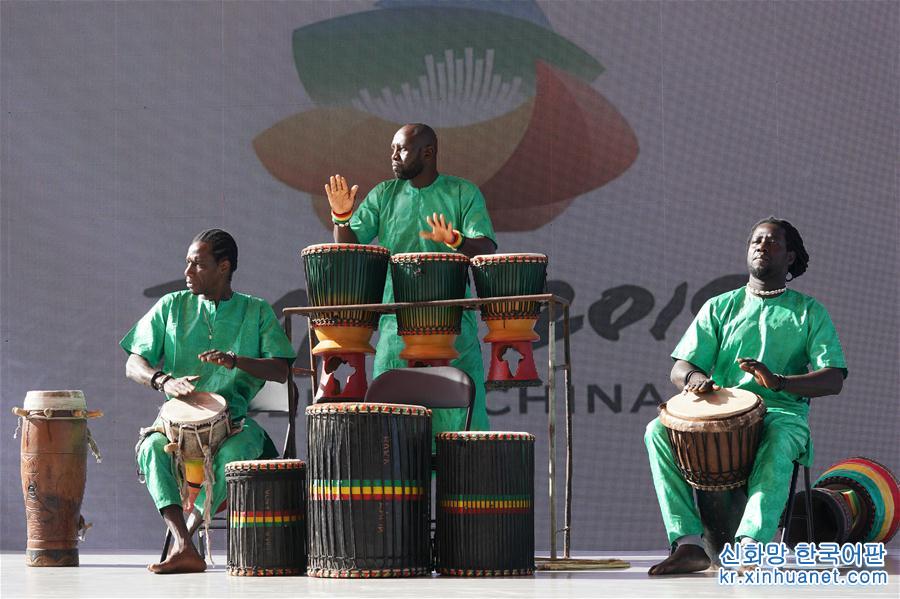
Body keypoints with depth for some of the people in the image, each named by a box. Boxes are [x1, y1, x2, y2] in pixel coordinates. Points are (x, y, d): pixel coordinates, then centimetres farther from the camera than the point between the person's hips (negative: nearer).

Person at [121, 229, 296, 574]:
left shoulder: (256, 311, 9)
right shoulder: (172, 307, 11)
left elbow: (281, 370, -3)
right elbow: (133, 365, 4)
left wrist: (237, 360, -23)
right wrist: (163, 381, -19)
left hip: (234, 419, -1)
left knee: (234, 452, -37)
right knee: (152, 447, -33)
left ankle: (188, 531, -19)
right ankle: (184, 549, -43)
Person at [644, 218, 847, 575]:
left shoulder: (809, 312, 12)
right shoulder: (719, 308, 18)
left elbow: (834, 380, -1)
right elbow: (679, 368, 10)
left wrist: (778, 382, -20)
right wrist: (695, 378, -17)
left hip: (782, 413, -3)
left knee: (778, 442, -40)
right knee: (658, 431, -26)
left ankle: (750, 544, -53)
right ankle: (688, 544, -33)